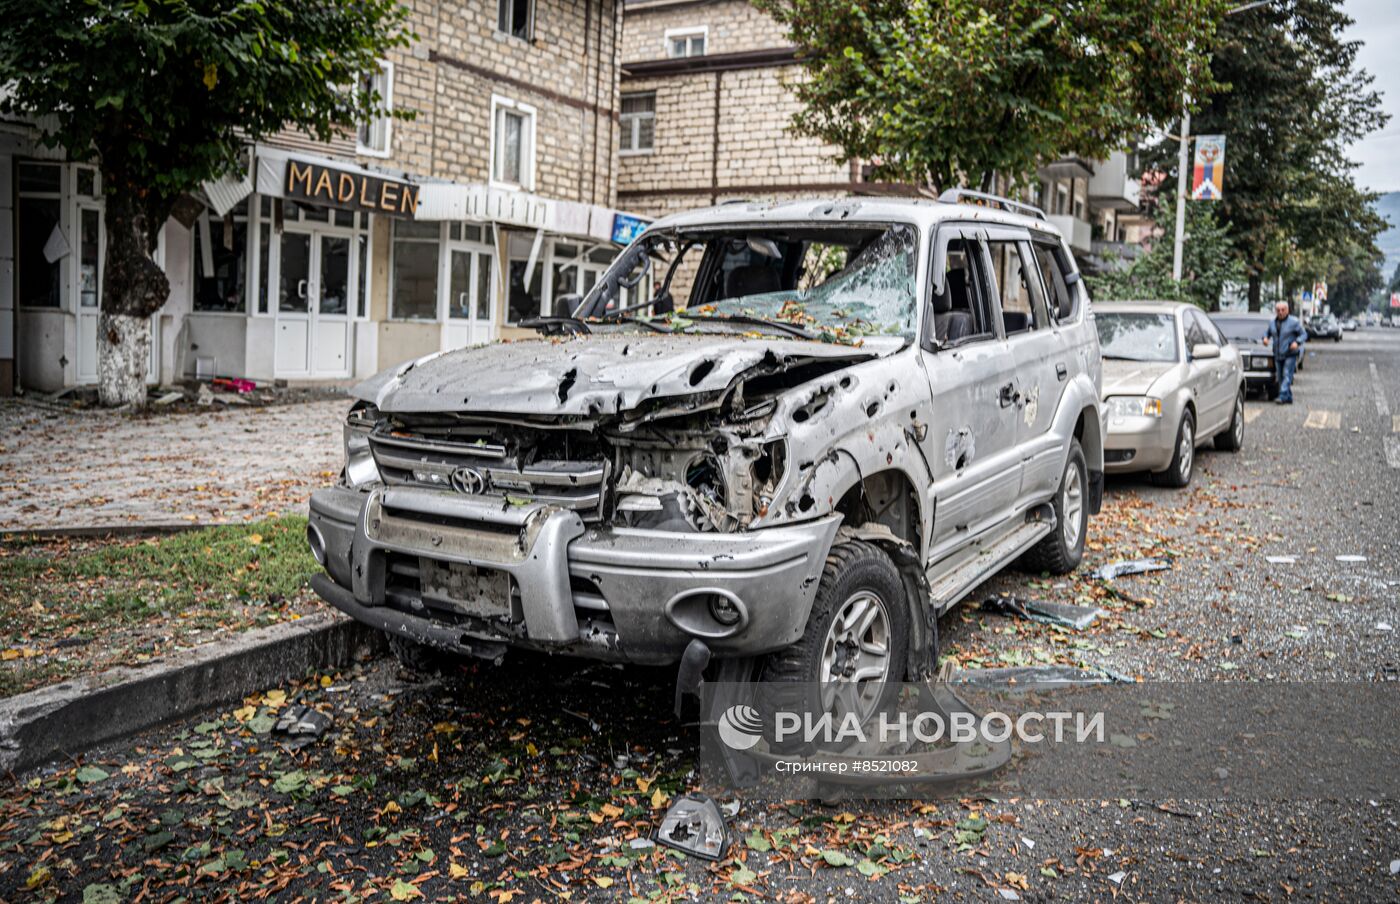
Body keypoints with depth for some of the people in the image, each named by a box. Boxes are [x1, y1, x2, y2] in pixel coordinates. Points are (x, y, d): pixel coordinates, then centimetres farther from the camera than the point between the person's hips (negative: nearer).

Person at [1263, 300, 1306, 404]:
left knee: (1287, 376, -15)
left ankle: (1283, 397, -24)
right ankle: (1288, 398, 17)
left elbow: (1304, 334, -2)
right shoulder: (1272, 322, 9)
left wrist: (1297, 342, -20)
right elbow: (1268, 332, 22)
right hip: (1278, 355, 6)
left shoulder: (1294, 322, -5)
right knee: (1280, 377, 7)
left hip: (1290, 354, -6)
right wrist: (1265, 337, -1)